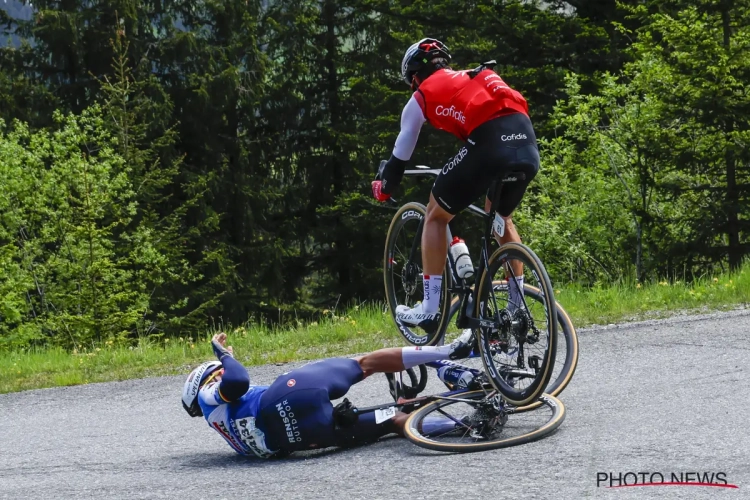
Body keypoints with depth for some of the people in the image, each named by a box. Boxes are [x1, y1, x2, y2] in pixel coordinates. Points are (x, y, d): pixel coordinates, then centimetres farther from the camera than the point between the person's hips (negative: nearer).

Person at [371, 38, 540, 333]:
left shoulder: (422, 96, 19)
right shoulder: (481, 77, 34)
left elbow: (400, 155, 25)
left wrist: (384, 188, 42)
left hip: (488, 146, -6)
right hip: (529, 148, 6)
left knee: (437, 215, 16)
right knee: (501, 218, 31)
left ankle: (429, 309, 11)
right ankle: (518, 306, 31)